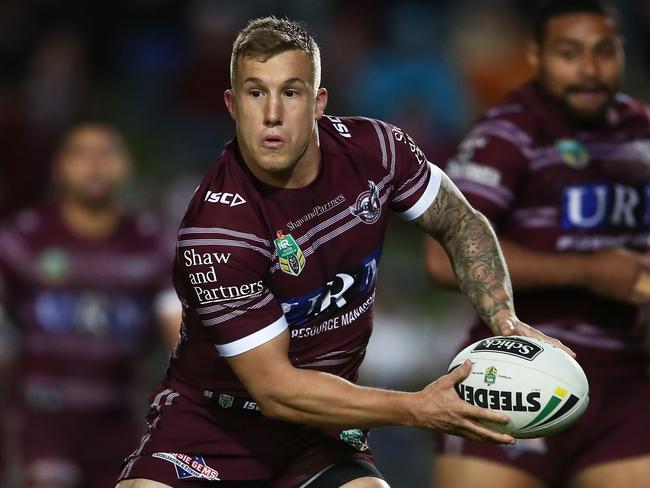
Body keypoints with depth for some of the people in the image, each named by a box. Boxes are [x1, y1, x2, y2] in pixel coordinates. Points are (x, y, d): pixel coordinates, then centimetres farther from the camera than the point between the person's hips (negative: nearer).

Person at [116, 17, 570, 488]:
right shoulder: (215, 231, -24)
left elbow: (462, 224, 10)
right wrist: (417, 409, -25)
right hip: (211, 416, -4)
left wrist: (504, 320, -6)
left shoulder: (372, 149, -9)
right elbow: (274, 388, -23)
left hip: (323, 432, 4)